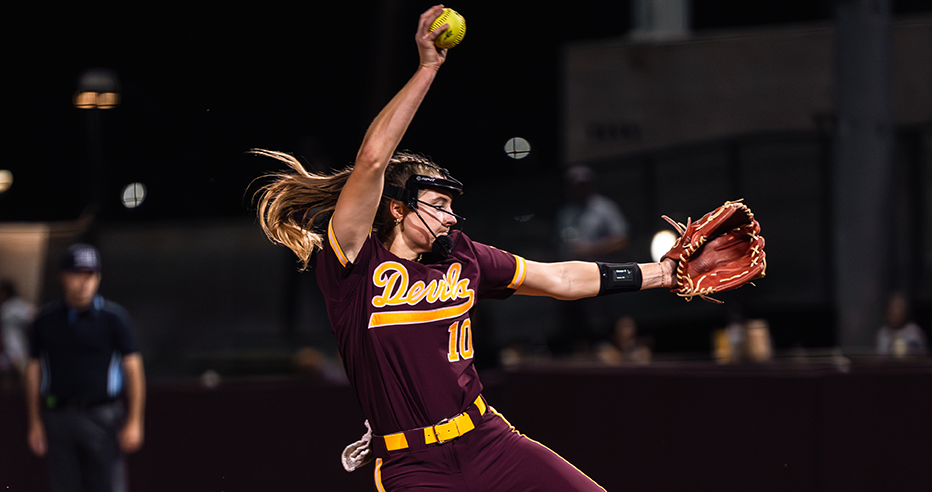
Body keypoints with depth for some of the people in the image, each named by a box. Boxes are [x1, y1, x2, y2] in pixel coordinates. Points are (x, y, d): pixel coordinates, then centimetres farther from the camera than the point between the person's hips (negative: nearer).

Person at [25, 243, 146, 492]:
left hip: (102, 415, -2)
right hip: (58, 418, 2)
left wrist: (134, 422, -8)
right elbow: (34, 371, 11)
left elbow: (133, 368, -1)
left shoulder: (114, 317, 0)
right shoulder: (45, 320, 7)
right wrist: (35, 423, 6)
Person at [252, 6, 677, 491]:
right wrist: (427, 68, -22)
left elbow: (560, 278, 20)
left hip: (486, 441, 4)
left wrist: (663, 273, 19)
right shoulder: (352, 264, -6)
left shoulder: (461, 257, 11)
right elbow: (372, 161, -19)